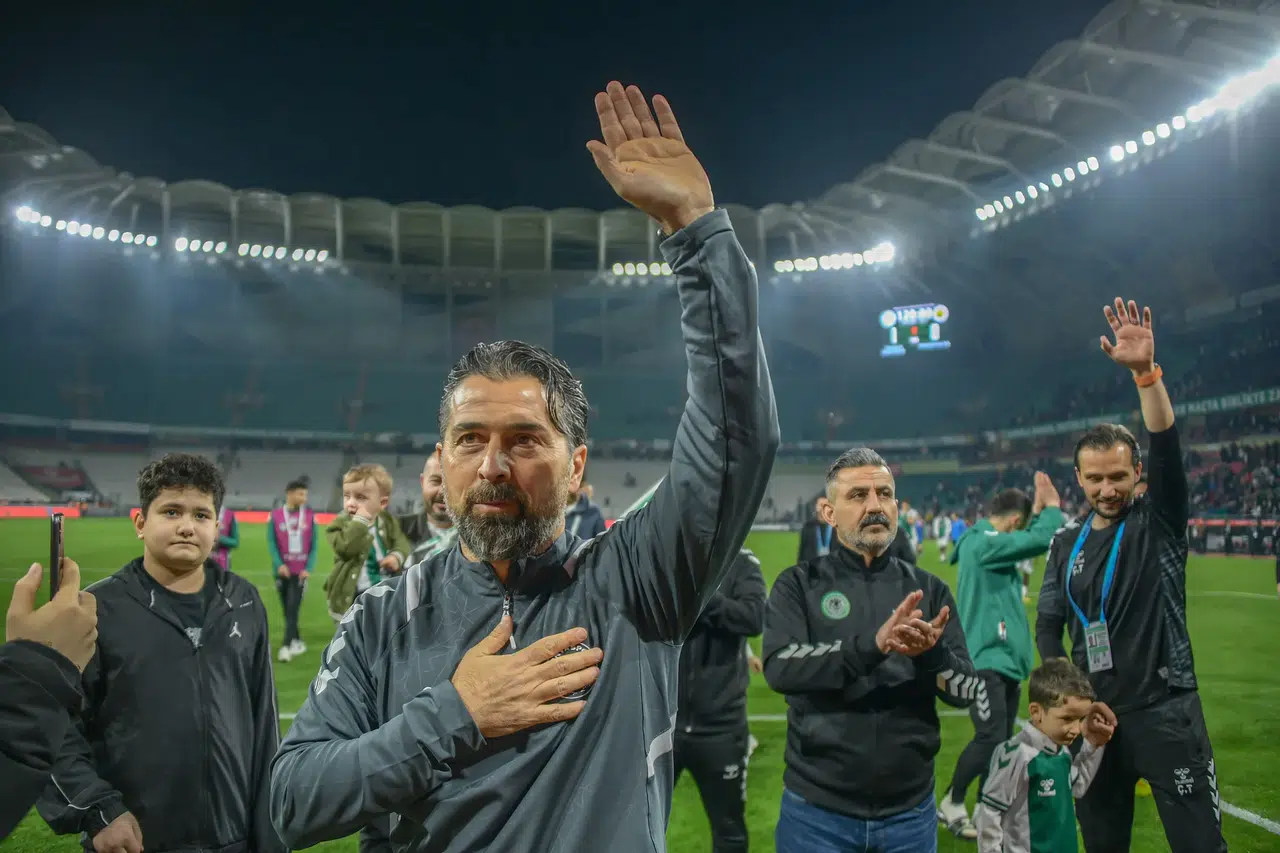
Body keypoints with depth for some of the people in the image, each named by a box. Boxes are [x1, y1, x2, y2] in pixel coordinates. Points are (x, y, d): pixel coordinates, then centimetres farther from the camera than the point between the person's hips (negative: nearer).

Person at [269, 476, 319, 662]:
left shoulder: (309, 516, 0)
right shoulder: (275, 516, -2)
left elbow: (314, 544, 1)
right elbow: (271, 543, -3)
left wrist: (309, 568, -9)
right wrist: (279, 564, -17)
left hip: (301, 571, -1)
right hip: (283, 570, 1)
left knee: (293, 609, -10)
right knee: (287, 610, 10)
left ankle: (286, 647, -10)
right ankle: (297, 642, 24)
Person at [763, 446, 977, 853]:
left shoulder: (928, 589, 4)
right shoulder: (799, 585, -3)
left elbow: (968, 691, 0)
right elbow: (779, 668, -18)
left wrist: (932, 653, -21)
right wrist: (873, 645, -31)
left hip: (910, 811, 3)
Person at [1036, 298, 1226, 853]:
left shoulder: (1159, 524, -4)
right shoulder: (1067, 545, 8)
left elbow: (1167, 449, -21)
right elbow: (1049, 624, 12)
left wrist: (1145, 371, -34)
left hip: (1166, 712, -4)